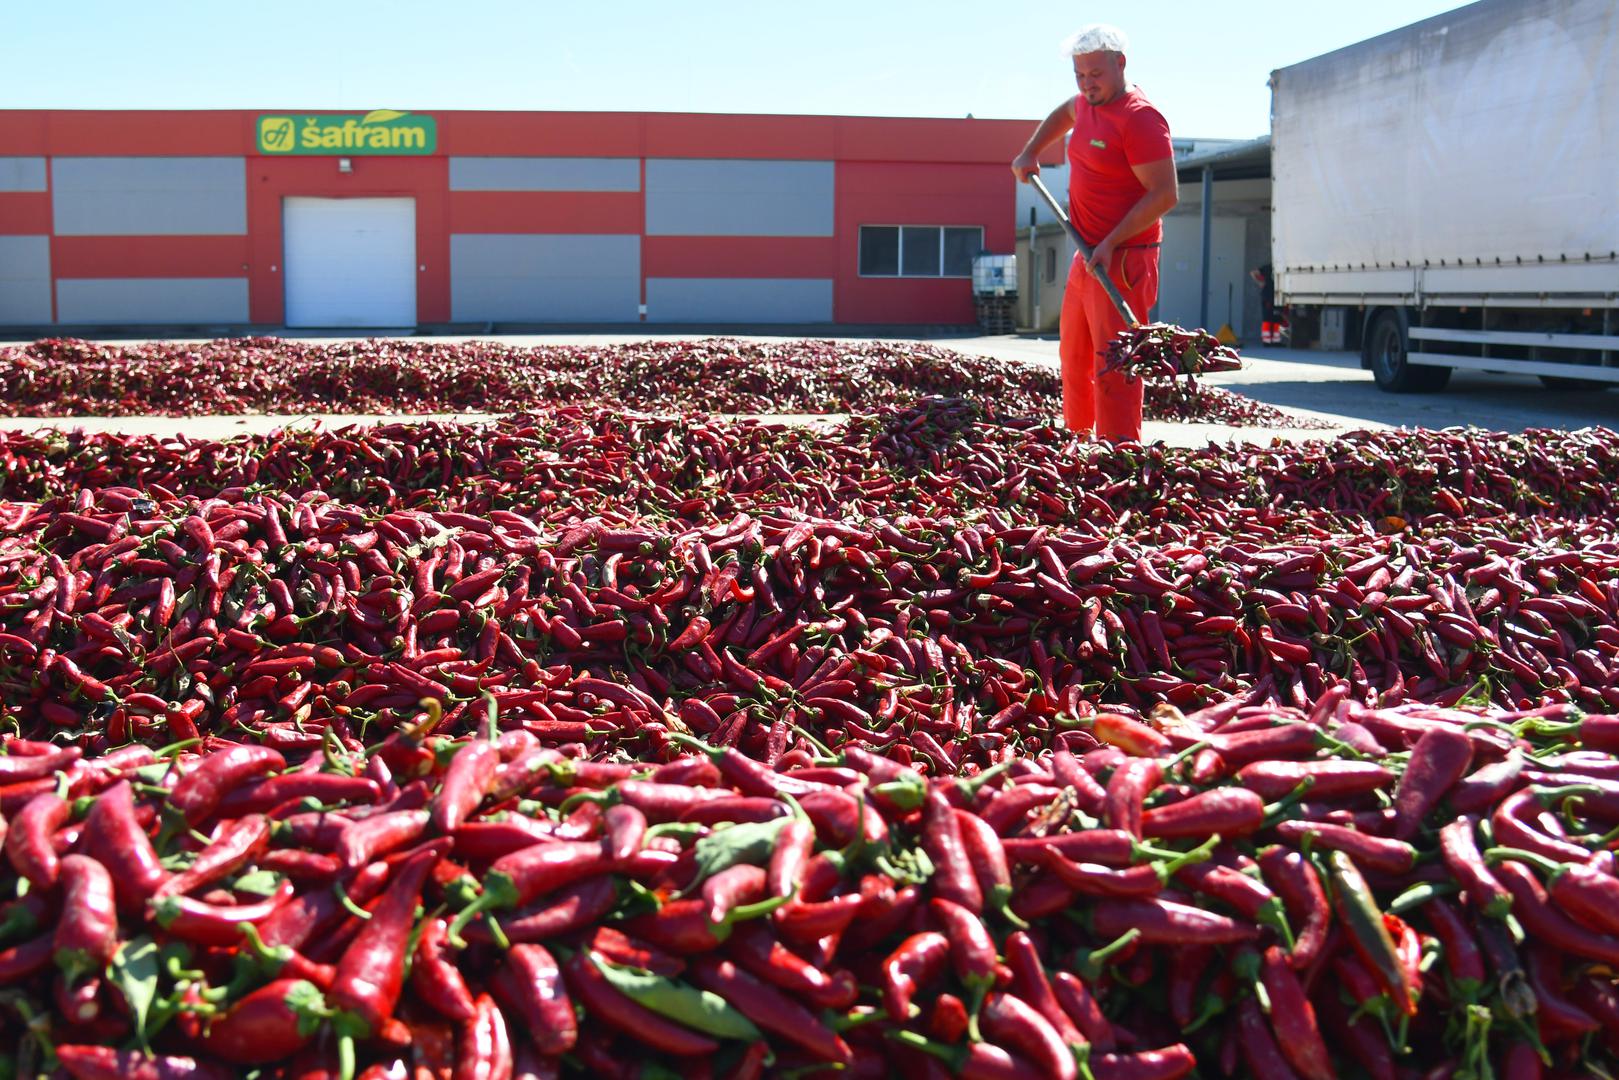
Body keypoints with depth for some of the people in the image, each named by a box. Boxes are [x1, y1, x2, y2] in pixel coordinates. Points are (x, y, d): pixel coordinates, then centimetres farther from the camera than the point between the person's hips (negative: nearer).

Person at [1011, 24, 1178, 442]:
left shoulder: (1139, 118, -17)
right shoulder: (1089, 102, 11)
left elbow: (1164, 195, -21)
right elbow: (1063, 113, 37)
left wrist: (1111, 243, -25)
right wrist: (1030, 152, 24)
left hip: (1122, 261, -10)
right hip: (1087, 257, 10)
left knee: (1114, 365, -13)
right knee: (1074, 357, 19)